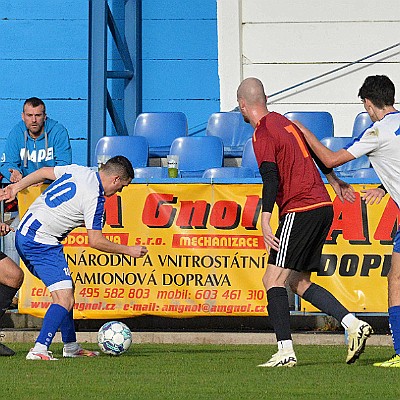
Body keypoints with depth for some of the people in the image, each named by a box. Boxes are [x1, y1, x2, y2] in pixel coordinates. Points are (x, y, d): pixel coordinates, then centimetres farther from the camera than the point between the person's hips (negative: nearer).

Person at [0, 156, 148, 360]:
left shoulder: (78, 171, 6)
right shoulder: (94, 198, -17)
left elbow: (45, 172, 18)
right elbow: (95, 241, -15)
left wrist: (16, 187, 28)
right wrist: (129, 250, -5)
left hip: (24, 234, 10)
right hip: (42, 242, -10)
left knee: (66, 290, 18)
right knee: (65, 299, -14)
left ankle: (71, 346, 25)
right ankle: (39, 350, -23)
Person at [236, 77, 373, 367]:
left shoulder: (262, 135, -9)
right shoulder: (284, 122, 18)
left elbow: (271, 178, -20)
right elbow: (316, 152, 31)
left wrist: (265, 222, -25)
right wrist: (335, 183, 45)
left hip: (300, 210, -9)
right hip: (323, 205, 9)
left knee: (273, 279, -9)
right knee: (300, 283, 12)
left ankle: (285, 351, -16)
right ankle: (354, 325, 4)